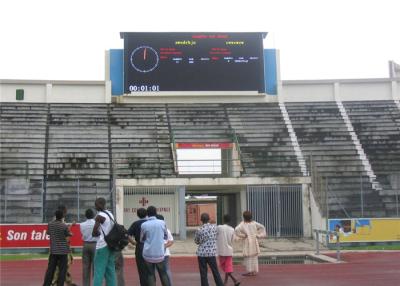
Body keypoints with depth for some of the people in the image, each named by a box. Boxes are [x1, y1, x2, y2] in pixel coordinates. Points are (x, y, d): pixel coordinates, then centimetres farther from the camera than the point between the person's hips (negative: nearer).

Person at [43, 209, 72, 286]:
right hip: (63, 250, -4)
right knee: (62, 270, 2)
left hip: (53, 250, 4)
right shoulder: (64, 226, -13)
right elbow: (69, 234, 0)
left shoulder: (50, 224, -1)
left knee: (50, 269, 10)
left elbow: (48, 233, 13)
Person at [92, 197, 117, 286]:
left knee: (99, 271, -7)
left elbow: (94, 232, -21)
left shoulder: (99, 216, -12)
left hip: (102, 245, -8)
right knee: (110, 270, 11)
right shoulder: (110, 214, 13)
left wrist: (97, 234, 0)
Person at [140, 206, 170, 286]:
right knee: (163, 274, 13)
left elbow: (141, 239, 8)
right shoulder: (162, 223, -3)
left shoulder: (144, 225, -5)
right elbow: (166, 236, 11)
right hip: (159, 253, 1)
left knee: (150, 275, 8)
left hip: (148, 254, -1)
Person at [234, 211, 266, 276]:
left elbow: (237, 230, -21)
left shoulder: (243, 224, -8)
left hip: (247, 242, -5)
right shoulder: (254, 223, 5)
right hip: (254, 241, 5)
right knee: (254, 256, 10)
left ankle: (249, 271, -3)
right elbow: (262, 227, 10)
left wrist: (242, 235, -10)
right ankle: (255, 271, 12)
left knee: (248, 257, 0)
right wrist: (258, 235, 8)